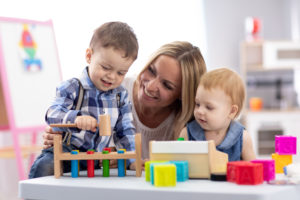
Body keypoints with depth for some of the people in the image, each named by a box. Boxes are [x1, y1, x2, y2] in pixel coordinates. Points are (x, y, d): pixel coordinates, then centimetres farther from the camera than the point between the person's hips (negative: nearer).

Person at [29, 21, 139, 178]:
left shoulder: (121, 96, 8)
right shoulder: (71, 88, -5)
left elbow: (125, 132, 11)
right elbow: (53, 115, -19)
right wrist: (75, 118, -40)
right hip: (64, 152, -4)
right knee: (44, 166, -32)